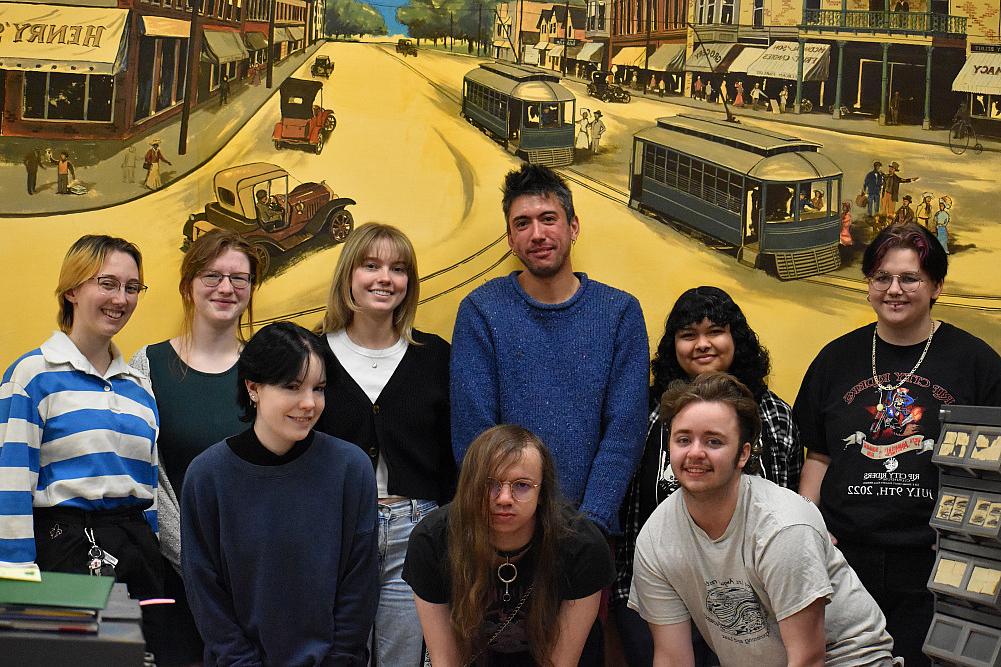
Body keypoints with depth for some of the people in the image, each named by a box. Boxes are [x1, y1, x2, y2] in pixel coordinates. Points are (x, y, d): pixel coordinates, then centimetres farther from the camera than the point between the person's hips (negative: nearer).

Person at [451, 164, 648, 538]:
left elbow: (624, 431, -3)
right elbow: (473, 433, -6)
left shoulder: (620, 312, 2)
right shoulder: (480, 311, -1)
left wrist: (588, 521, -13)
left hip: (593, 531, 1)